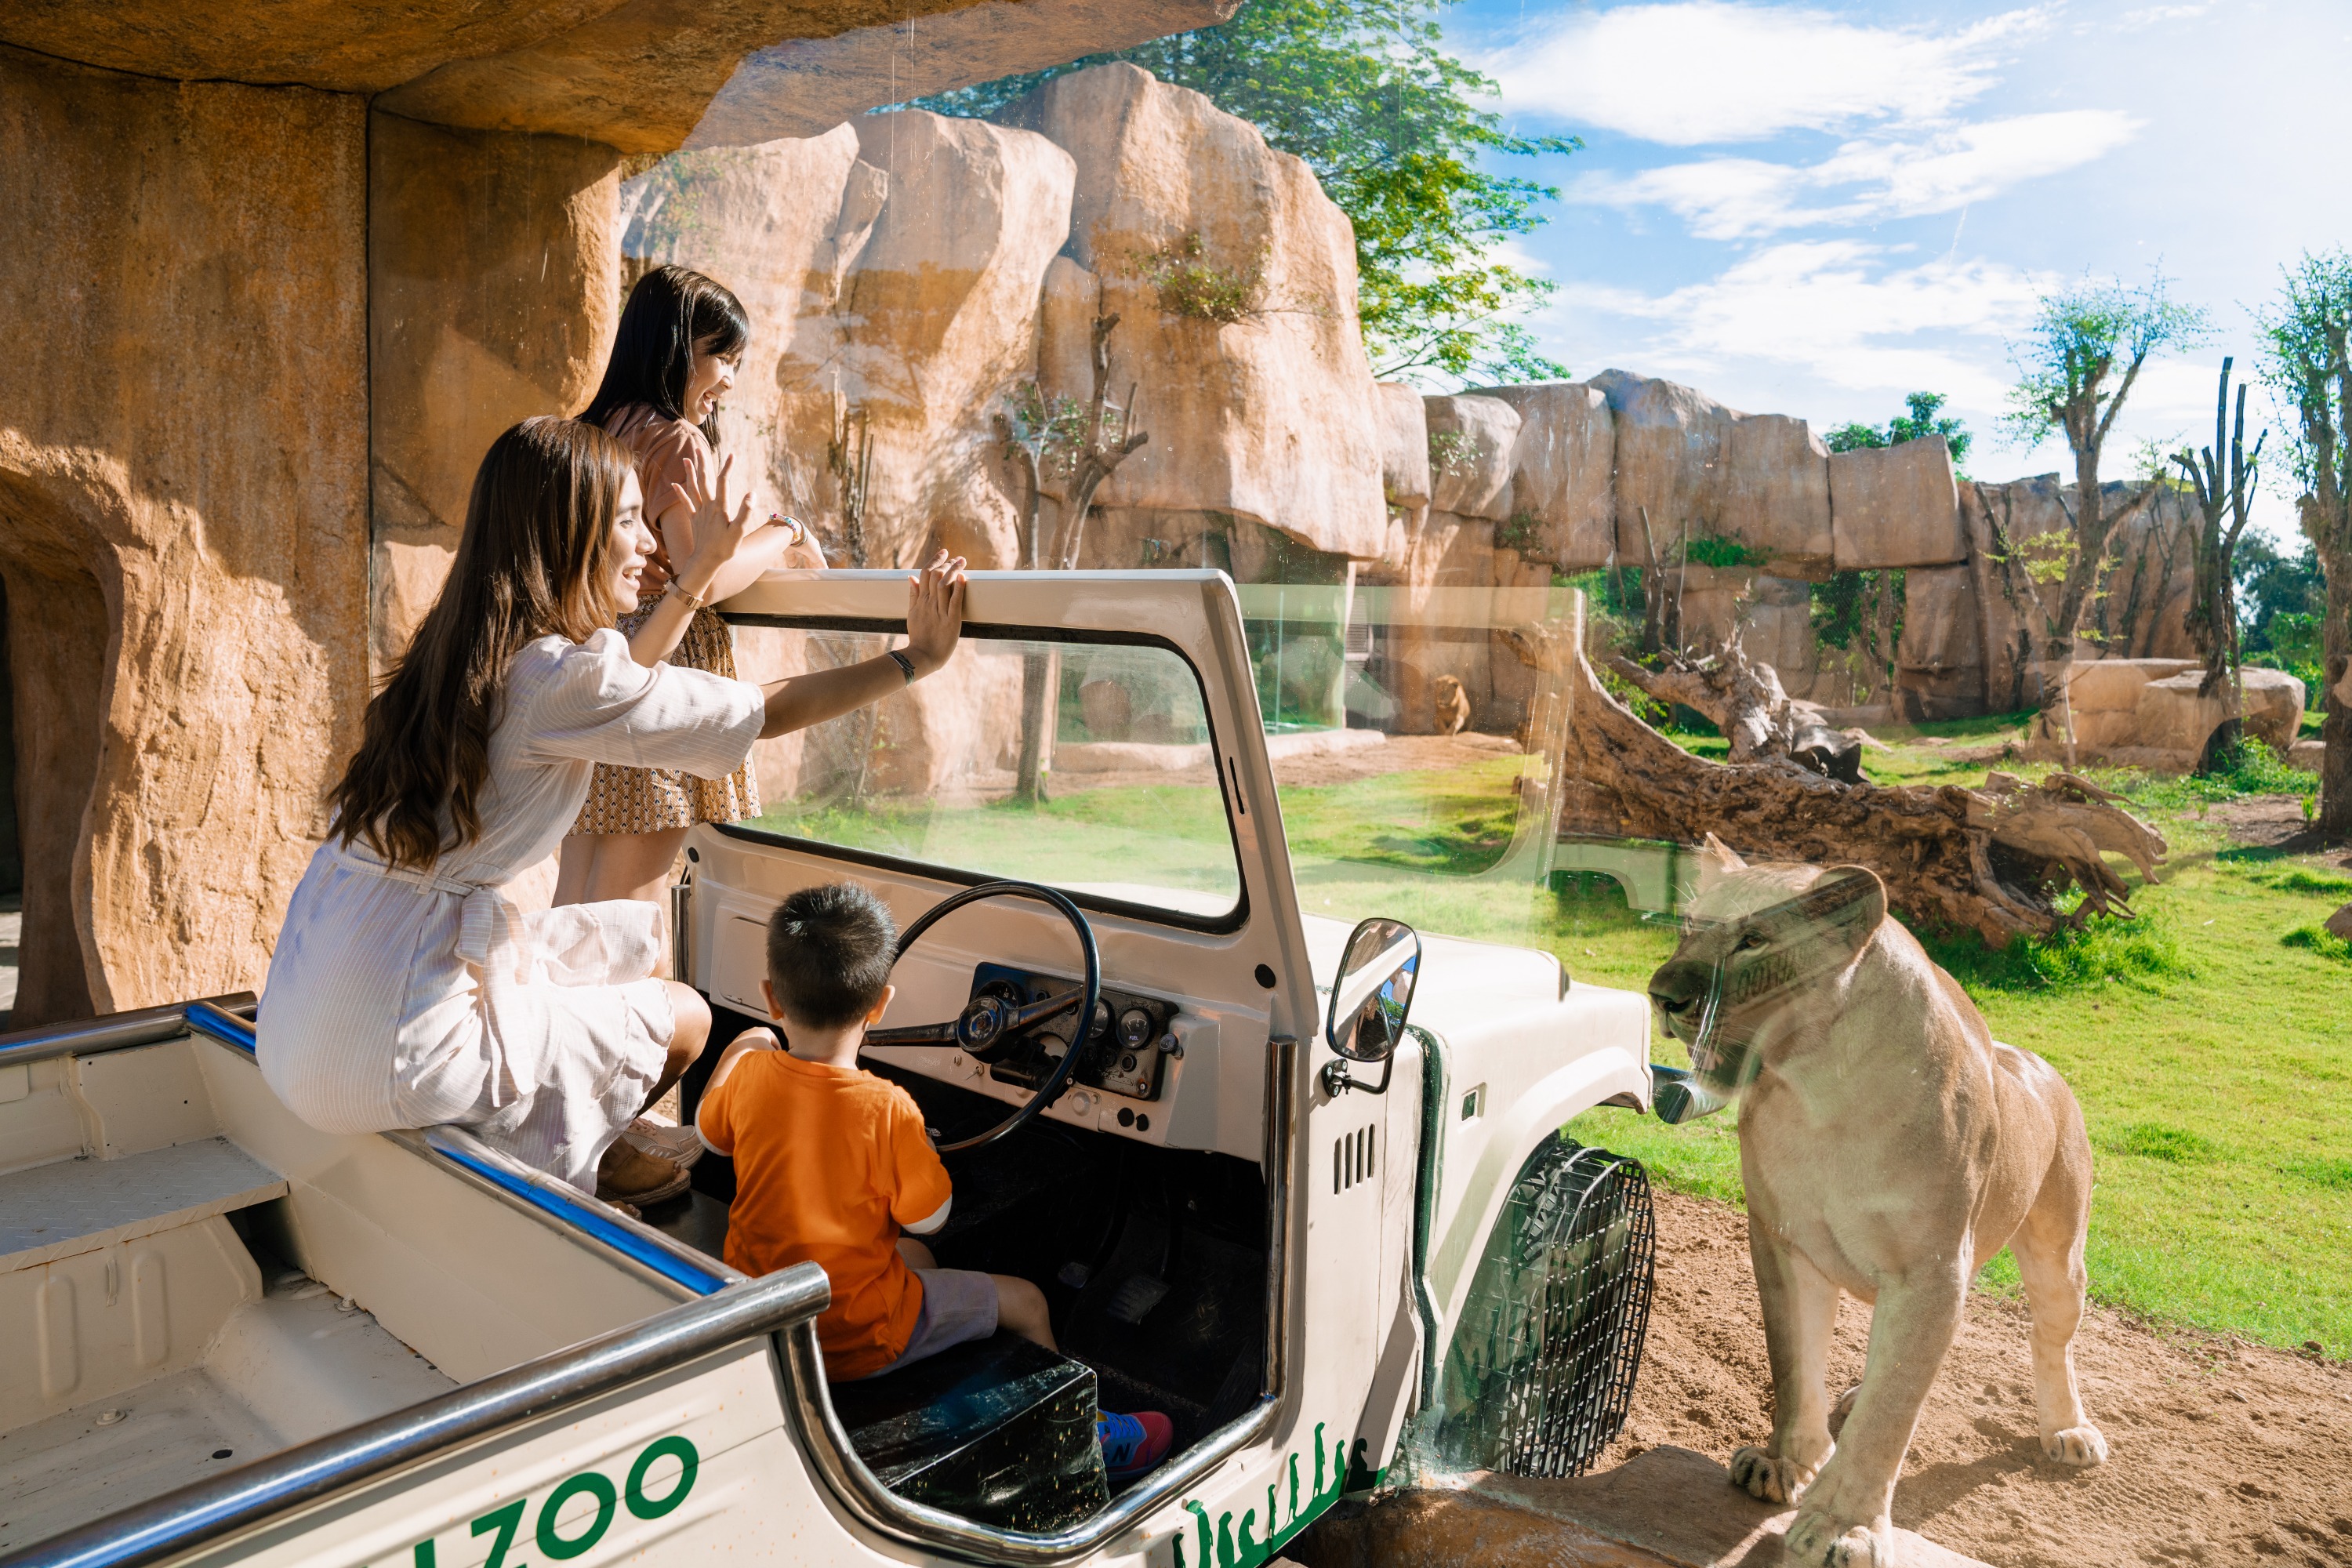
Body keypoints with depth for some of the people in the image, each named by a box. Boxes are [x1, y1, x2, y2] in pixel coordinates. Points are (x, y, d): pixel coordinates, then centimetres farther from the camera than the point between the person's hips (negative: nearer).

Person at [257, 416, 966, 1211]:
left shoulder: (466, 648, 7)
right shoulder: (554, 675, -20)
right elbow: (769, 711, -12)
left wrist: (702, 568, 33)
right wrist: (914, 658, -1)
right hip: (386, 1054, -9)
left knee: (629, 942, 23)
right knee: (684, 1017, 9)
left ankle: (585, 1149, 36)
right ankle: (570, 1160, 33)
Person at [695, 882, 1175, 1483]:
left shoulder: (749, 1075, -12)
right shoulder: (886, 1109, -27)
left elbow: (709, 1132, 12)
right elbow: (928, 1217, -15)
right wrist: (920, 1147, 1)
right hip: (855, 1340, -6)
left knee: (915, 1255, 32)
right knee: (1026, 1301, 13)